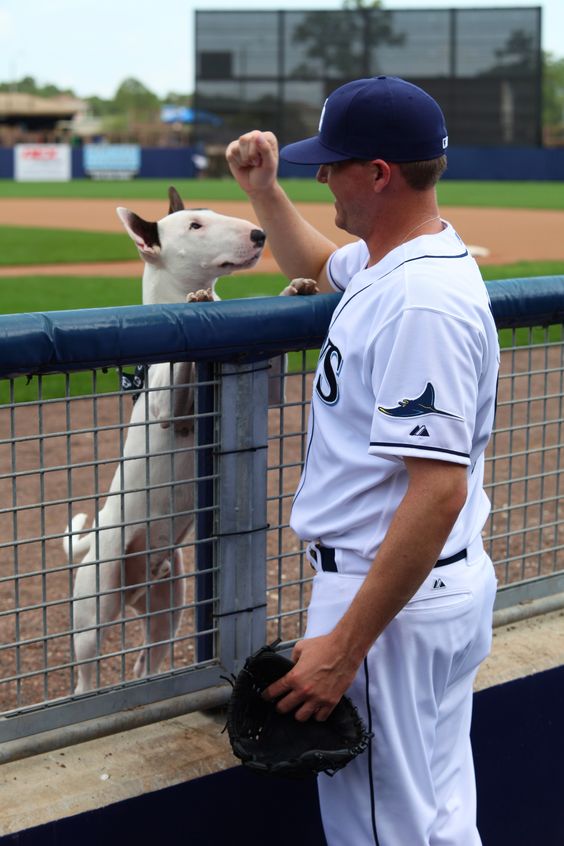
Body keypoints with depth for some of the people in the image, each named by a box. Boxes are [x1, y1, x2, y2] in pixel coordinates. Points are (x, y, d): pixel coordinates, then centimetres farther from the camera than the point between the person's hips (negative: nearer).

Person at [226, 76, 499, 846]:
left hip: (392, 599, -10)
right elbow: (314, 264, 33)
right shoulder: (386, 262, 7)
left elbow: (439, 492, -30)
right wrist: (264, 190, 17)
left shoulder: (422, 303, -25)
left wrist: (344, 647, -29)